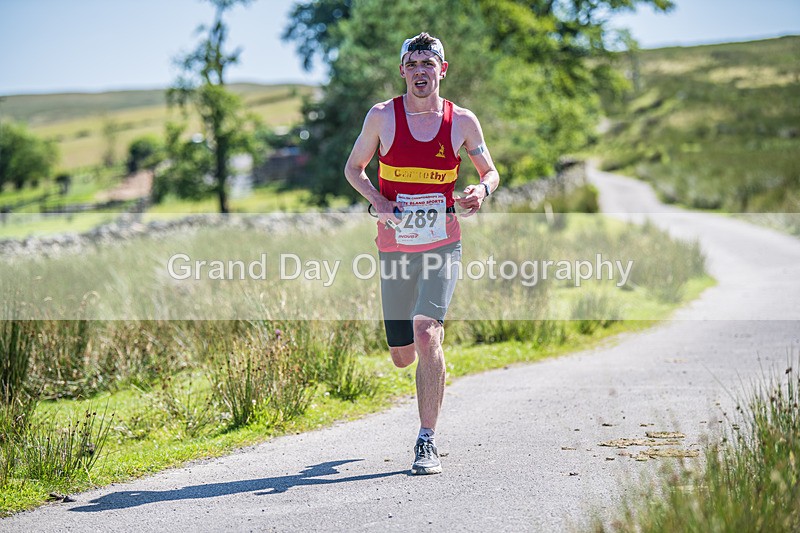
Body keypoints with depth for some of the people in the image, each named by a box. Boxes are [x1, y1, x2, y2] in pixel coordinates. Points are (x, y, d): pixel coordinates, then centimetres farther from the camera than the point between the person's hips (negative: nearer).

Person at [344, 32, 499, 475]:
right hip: (395, 248, 2)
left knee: (426, 337, -20)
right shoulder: (382, 116, 0)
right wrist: (377, 200, -9)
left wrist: (482, 189, -12)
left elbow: (490, 172, 12)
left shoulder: (462, 121, 1)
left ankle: (427, 442, -10)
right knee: (403, 357, 8)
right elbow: (353, 168, 11)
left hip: (442, 245, -2)